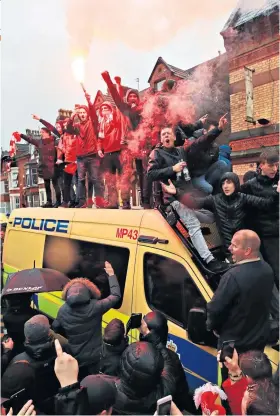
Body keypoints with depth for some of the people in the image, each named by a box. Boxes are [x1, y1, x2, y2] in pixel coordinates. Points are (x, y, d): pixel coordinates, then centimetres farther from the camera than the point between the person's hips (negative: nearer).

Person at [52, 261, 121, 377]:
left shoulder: (63, 310, -16)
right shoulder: (95, 307, -24)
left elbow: (55, 329, 2)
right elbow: (116, 295, -12)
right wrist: (111, 274, -3)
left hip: (73, 358, 2)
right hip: (94, 358, -2)